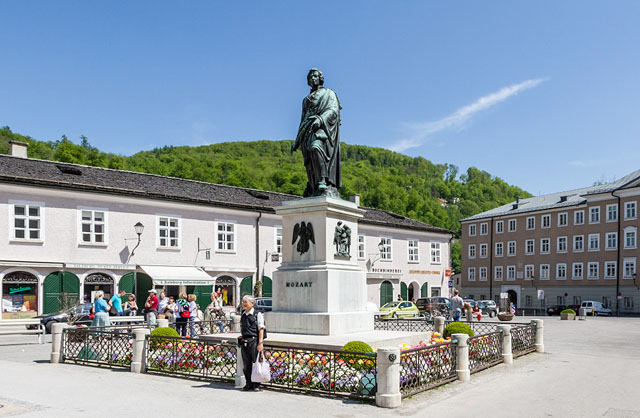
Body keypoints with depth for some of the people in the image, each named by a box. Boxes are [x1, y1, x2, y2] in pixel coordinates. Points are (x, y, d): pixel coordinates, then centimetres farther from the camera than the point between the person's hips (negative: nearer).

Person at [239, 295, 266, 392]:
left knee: (255, 363, -2)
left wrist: (260, 343, -13)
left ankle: (256, 385, 9)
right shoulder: (243, 315, 14)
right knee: (246, 365, 8)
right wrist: (241, 337, 14)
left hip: (254, 341, -6)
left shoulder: (257, 314, -4)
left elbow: (261, 329, -7)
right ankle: (249, 384, 20)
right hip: (244, 343, 6)